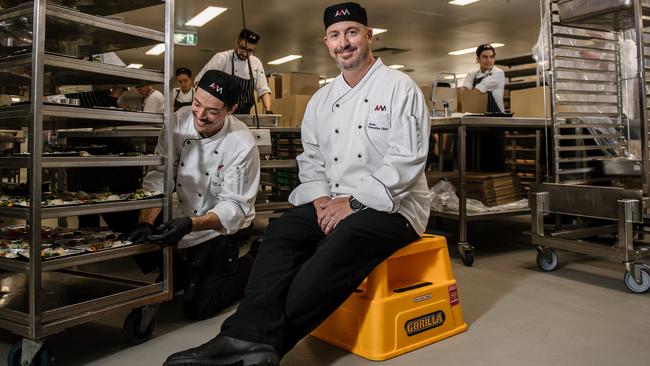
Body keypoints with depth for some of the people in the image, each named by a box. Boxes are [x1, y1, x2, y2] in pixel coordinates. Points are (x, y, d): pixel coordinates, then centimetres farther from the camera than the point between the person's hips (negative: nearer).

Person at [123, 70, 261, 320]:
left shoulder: (243, 145, -23)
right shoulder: (180, 121, -11)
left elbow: (234, 208, -20)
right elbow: (158, 177, -11)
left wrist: (190, 224, -36)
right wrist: (145, 222, -25)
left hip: (219, 228, -5)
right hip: (182, 220, 5)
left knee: (197, 307, -7)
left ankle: (251, 265, 15)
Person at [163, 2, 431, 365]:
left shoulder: (400, 87, -5)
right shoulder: (322, 99, 13)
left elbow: (405, 159, -14)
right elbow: (311, 158, 14)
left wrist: (353, 203, -18)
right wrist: (321, 199, -7)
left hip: (392, 206, -5)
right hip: (335, 202, 6)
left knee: (340, 245, -33)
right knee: (281, 232, -20)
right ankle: (251, 337, -30)